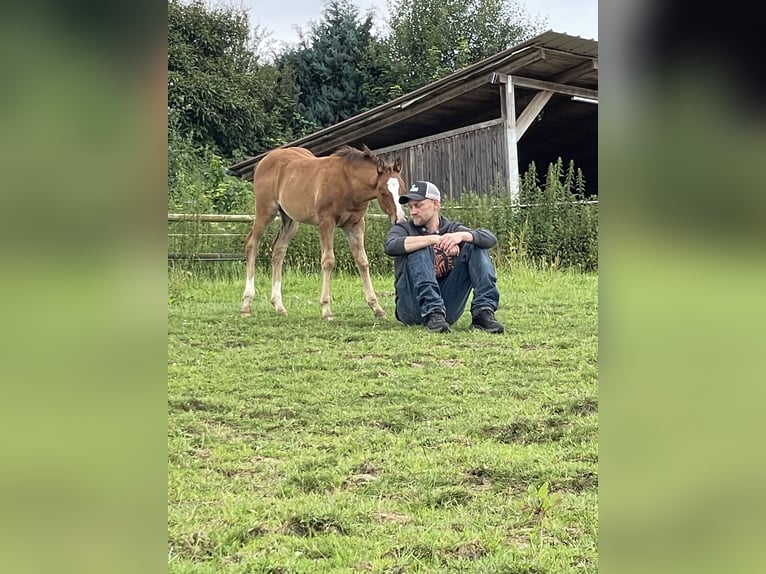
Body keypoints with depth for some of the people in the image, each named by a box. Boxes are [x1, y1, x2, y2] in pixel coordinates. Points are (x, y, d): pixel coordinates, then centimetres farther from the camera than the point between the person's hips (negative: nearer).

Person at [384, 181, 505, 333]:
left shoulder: (452, 228, 12)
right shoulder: (403, 228, 6)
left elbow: (491, 239, -5)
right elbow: (391, 246, -20)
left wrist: (461, 236, -25)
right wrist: (435, 239, -28)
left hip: (448, 307, 2)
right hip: (413, 308, -2)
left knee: (475, 247, -7)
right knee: (420, 250, -23)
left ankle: (483, 312, -21)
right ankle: (432, 314, -35)